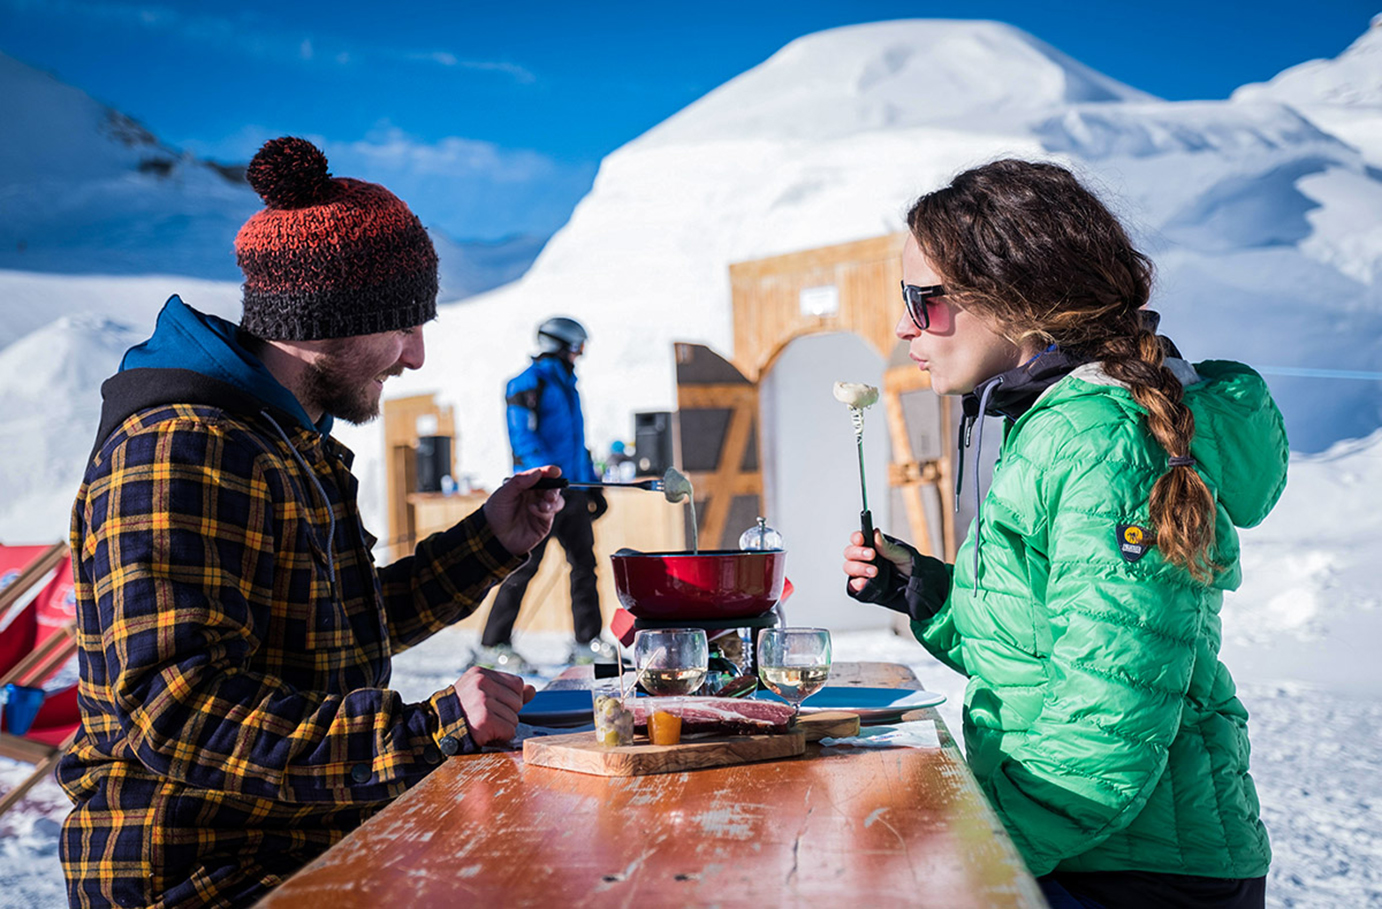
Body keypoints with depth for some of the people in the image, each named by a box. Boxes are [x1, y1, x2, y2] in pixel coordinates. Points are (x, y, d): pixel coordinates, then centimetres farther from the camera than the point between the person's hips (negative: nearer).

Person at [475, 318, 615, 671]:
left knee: (584, 561, 7)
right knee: (524, 565, -7)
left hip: (572, 491, 9)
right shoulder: (529, 383, -6)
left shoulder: (566, 385, 21)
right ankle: (493, 645, 0)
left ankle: (587, 641, 15)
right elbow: (522, 436, -17)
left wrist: (592, 483, 23)